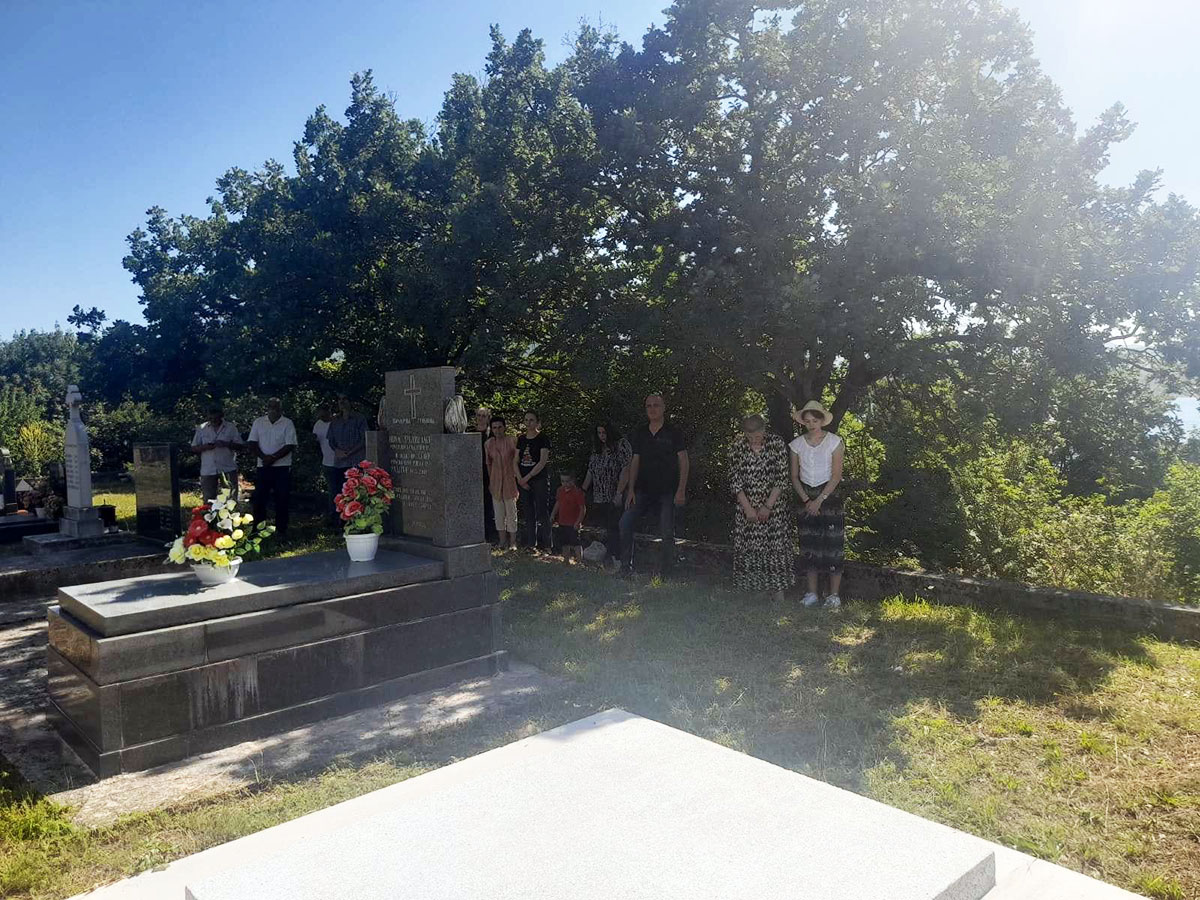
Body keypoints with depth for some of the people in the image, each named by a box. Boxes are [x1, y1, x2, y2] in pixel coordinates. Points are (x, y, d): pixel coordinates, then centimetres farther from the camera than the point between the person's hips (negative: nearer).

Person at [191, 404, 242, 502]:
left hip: (228, 470, -1)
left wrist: (226, 444, -17)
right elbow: (193, 448, 8)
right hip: (208, 471, 1)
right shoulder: (201, 429, 8)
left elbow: (239, 446, 2)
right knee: (208, 501, 3)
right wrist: (205, 447, -13)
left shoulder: (231, 427, 4)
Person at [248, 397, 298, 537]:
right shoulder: (258, 422, 7)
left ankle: (281, 529, 8)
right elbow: (252, 443, 3)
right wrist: (264, 457, -12)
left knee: (282, 499, -1)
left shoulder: (288, 423, -1)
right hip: (263, 466, 2)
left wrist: (273, 457, -15)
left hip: (282, 467, -2)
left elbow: (290, 445, -7)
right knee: (259, 498, 4)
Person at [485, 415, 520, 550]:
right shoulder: (488, 444, 3)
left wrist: (517, 478, -6)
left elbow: (517, 462, -4)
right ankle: (502, 541, 19)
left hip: (509, 478, -3)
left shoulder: (512, 442, -8)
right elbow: (488, 464, 11)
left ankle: (512, 542, 10)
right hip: (495, 481, 4)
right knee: (498, 512, 9)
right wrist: (490, 481, 10)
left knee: (511, 511, 2)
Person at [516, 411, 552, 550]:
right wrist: (520, 479, -3)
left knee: (541, 513, -6)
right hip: (523, 481, 5)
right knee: (526, 514, 7)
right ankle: (528, 545, 13)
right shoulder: (521, 439, 13)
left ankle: (544, 545, -1)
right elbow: (516, 461, 11)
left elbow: (543, 462, -10)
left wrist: (527, 477, -12)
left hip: (540, 479, -5)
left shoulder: (543, 439, -3)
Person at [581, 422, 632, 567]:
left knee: (614, 528, -9)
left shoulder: (621, 445, -6)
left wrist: (619, 493, -19)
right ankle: (610, 559, 10)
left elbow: (626, 470, -13)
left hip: (616, 497, -6)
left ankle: (617, 561, -7)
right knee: (608, 527, 7)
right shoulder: (597, 448, 15)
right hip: (600, 497, 6)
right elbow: (590, 472, 18)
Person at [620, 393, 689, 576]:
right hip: (644, 490, 3)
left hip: (667, 491, -3)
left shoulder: (673, 433, -1)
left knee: (667, 533, -1)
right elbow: (635, 462, 11)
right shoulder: (640, 434, 10)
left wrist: (681, 490, -11)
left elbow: (684, 462, -2)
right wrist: (631, 489, 2)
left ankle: (666, 573, 10)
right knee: (625, 523, -11)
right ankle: (626, 567, -1)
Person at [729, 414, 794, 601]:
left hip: (773, 506, -1)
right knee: (749, 547, 2)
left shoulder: (777, 444, -9)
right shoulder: (737, 448, -6)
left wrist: (768, 506, -12)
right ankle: (756, 586, 16)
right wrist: (748, 508, -10)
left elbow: (782, 479, -8)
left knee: (776, 545, -1)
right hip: (747, 507, 1)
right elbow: (735, 481, -4)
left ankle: (777, 587, 13)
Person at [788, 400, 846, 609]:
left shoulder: (834, 441, -5)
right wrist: (806, 500, -6)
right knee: (809, 545, 5)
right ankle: (812, 593, 14)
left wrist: (819, 501, -13)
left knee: (832, 544, -4)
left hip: (829, 495, -3)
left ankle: (834, 595, 3)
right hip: (806, 496, 3)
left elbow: (836, 476, -8)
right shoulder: (797, 444, 4)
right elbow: (794, 477, 6)